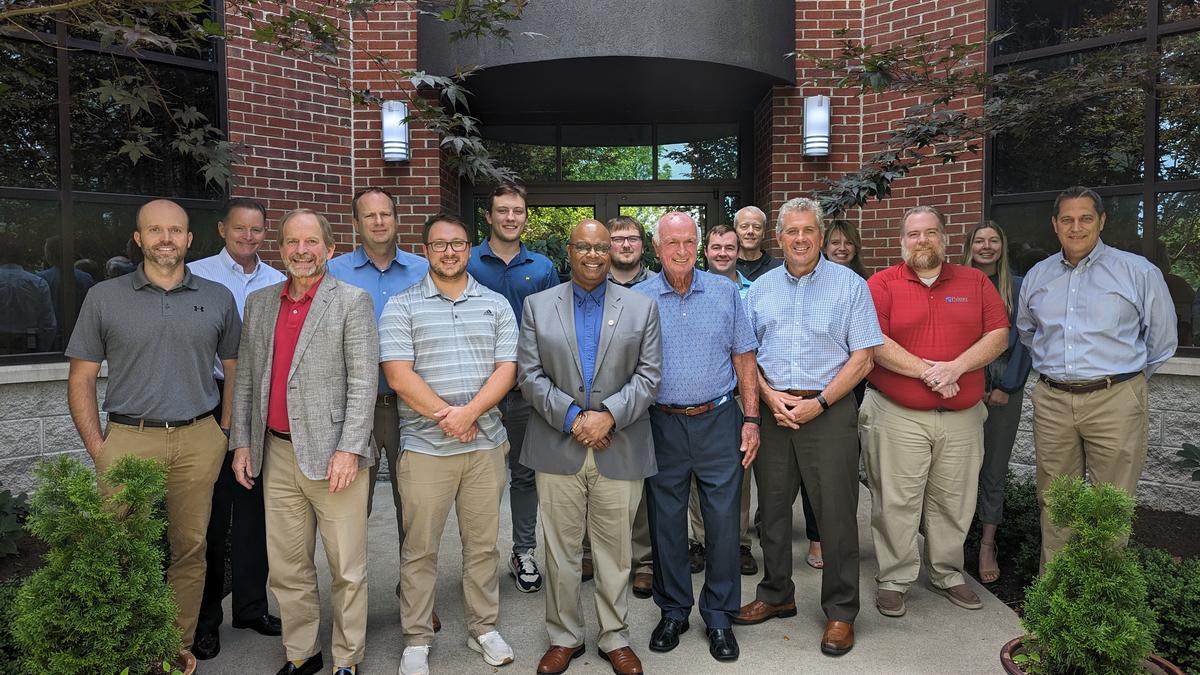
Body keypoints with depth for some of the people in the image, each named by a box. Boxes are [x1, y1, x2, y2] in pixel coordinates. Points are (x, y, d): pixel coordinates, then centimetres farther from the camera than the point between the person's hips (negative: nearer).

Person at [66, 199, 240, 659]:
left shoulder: (218, 298, 7)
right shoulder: (104, 297, 5)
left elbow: (234, 370, 13)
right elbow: (81, 380, 5)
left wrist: (223, 435, 5)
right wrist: (98, 450, -2)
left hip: (198, 442, 1)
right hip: (129, 439, -1)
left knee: (190, 548, 7)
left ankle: (180, 647, 21)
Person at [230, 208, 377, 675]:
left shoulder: (352, 301, -3)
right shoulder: (259, 303, 13)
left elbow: (363, 381, -9)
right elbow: (245, 378, 15)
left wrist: (349, 449, -15)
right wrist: (241, 442, 9)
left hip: (331, 453, -5)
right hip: (276, 453, 5)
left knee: (346, 569, 3)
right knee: (286, 567, 13)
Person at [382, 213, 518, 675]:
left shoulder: (496, 305, 8)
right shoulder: (401, 307, 1)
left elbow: (506, 370, 0)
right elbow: (398, 375, -8)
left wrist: (469, 412, -14)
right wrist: (446, 416, -13)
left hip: (485, 443, 2)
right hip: (424, 446, -2)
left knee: (482, 544, 12)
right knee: (419, 549, 6)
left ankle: (483, 628, 27)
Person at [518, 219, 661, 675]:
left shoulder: (641, 307, 5)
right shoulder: (537, 306, 6)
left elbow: (648, 375, 0)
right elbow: (529, 374, 0)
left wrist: (609, 415, -14)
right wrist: (571, 417, -11)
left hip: (620, 449, 0)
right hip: (557, 449, 1)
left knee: (616, 552, 9)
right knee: (561, 551, 9)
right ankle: (563, 638, 27)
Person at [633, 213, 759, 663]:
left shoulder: (725, 292, 4)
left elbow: (744, 358, 6)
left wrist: (751, 420, 0)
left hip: (719, 423, 0)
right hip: (662, 426, 0)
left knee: (723, 520, 4)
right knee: (666, 523, 10)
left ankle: (720, 617, 21)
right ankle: (673, 612, 28)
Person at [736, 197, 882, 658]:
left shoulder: (849, 285, -1)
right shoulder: (760, 288, 10)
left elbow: (862, 358, -5)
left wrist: (817, 404, -13)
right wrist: (769, 395, -6)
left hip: (829, 409, -3)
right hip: (772, 409, 4)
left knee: (836, 513, 0)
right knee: (772, 507, 12)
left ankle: (841, 611, 16)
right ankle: (776, 595, 29)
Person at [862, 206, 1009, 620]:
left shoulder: (975, 282, 10)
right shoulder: (882, 284, 0)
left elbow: (999, 335, 3)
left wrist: (955, 368, -13)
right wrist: (927, 372, -15)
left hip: (962, 415, 3)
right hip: (897, 415, -3)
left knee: (954, 503, 12)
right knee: (896, 503, 1)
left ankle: (948, 575, 29)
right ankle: (894, 580, 14)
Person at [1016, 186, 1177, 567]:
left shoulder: (1138, 272, -2)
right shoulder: (1037, 277, 9)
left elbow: (1162, 339, 6)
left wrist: (1126, 378, 13)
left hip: (1114, 402, -3)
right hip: (1052, 402, 4)